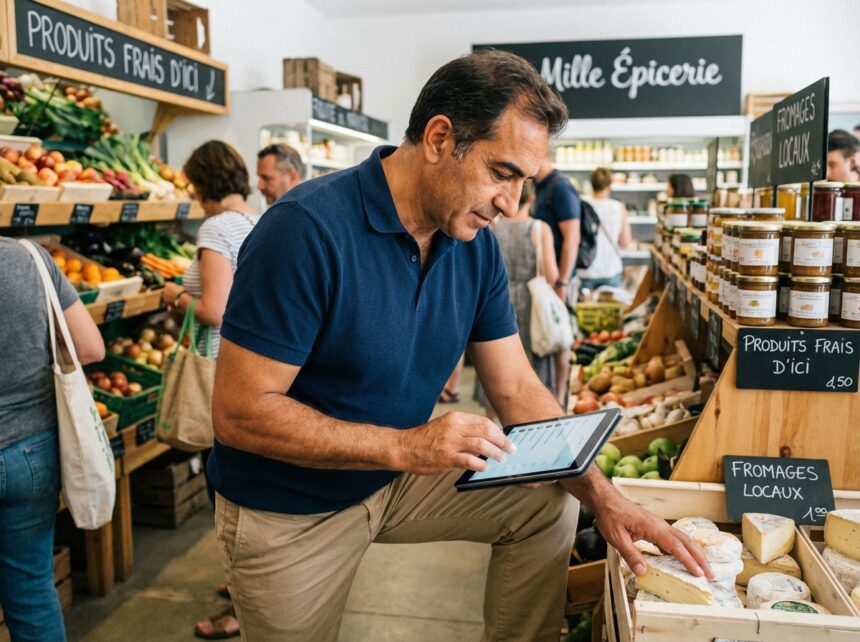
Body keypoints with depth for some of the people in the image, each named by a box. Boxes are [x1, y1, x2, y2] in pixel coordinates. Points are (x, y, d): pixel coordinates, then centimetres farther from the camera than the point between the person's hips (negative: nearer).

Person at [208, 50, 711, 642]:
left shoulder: (477, 244, -7)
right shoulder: (307, 230, -29)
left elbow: (518, 390, -3)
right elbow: (239, 413, -27)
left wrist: (604, 497, -13)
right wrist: (405, 446, -33)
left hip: (397, 478, 5)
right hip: (289, 511, -5)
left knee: (550, 502, 1)